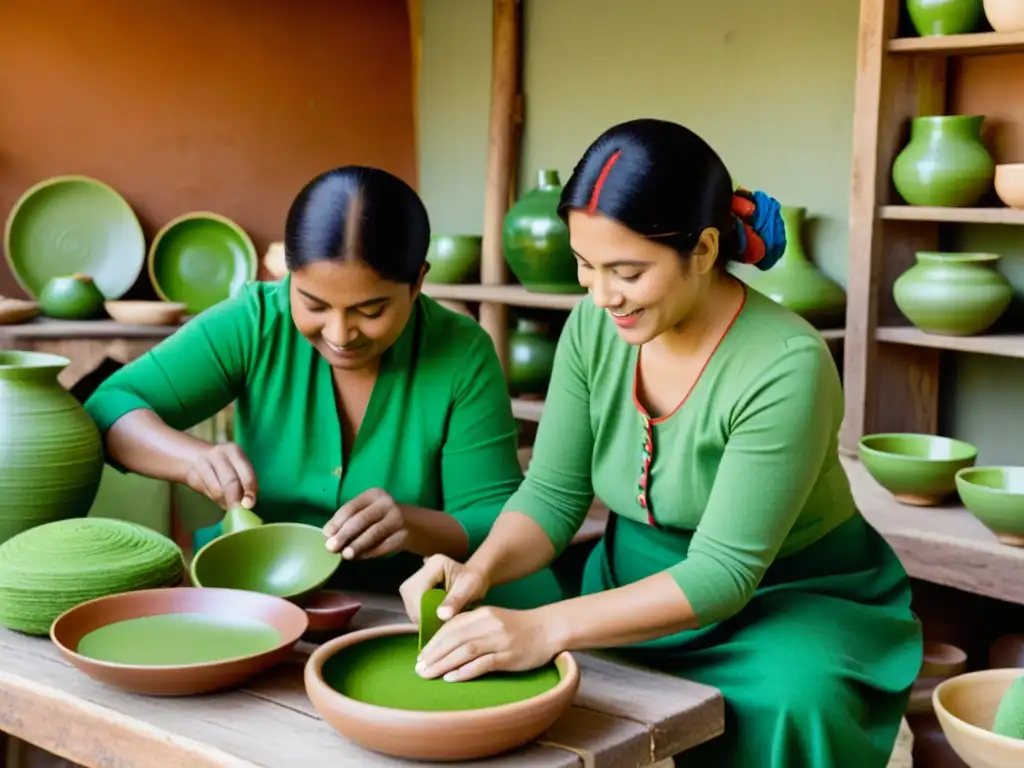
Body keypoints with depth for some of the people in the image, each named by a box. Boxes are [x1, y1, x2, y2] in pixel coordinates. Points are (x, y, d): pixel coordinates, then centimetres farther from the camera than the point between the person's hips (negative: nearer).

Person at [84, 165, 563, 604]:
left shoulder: (462, 354, -12)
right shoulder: (254, 323, -10)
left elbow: (499, 523, -11)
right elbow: (110, 408, -9)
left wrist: (415, 525, -32)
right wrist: (194, 457, -29)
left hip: (403, 605, -1)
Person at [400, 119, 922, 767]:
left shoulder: (785, 367, -26)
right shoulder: (594, 327, -8)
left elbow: (722, 572, -26)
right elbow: (552, 495, -2)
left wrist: (548, 629, -35)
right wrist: (481, 570, -24)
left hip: (790, 603, -5)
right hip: (639, 591, 5)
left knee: (788, 699, -37)